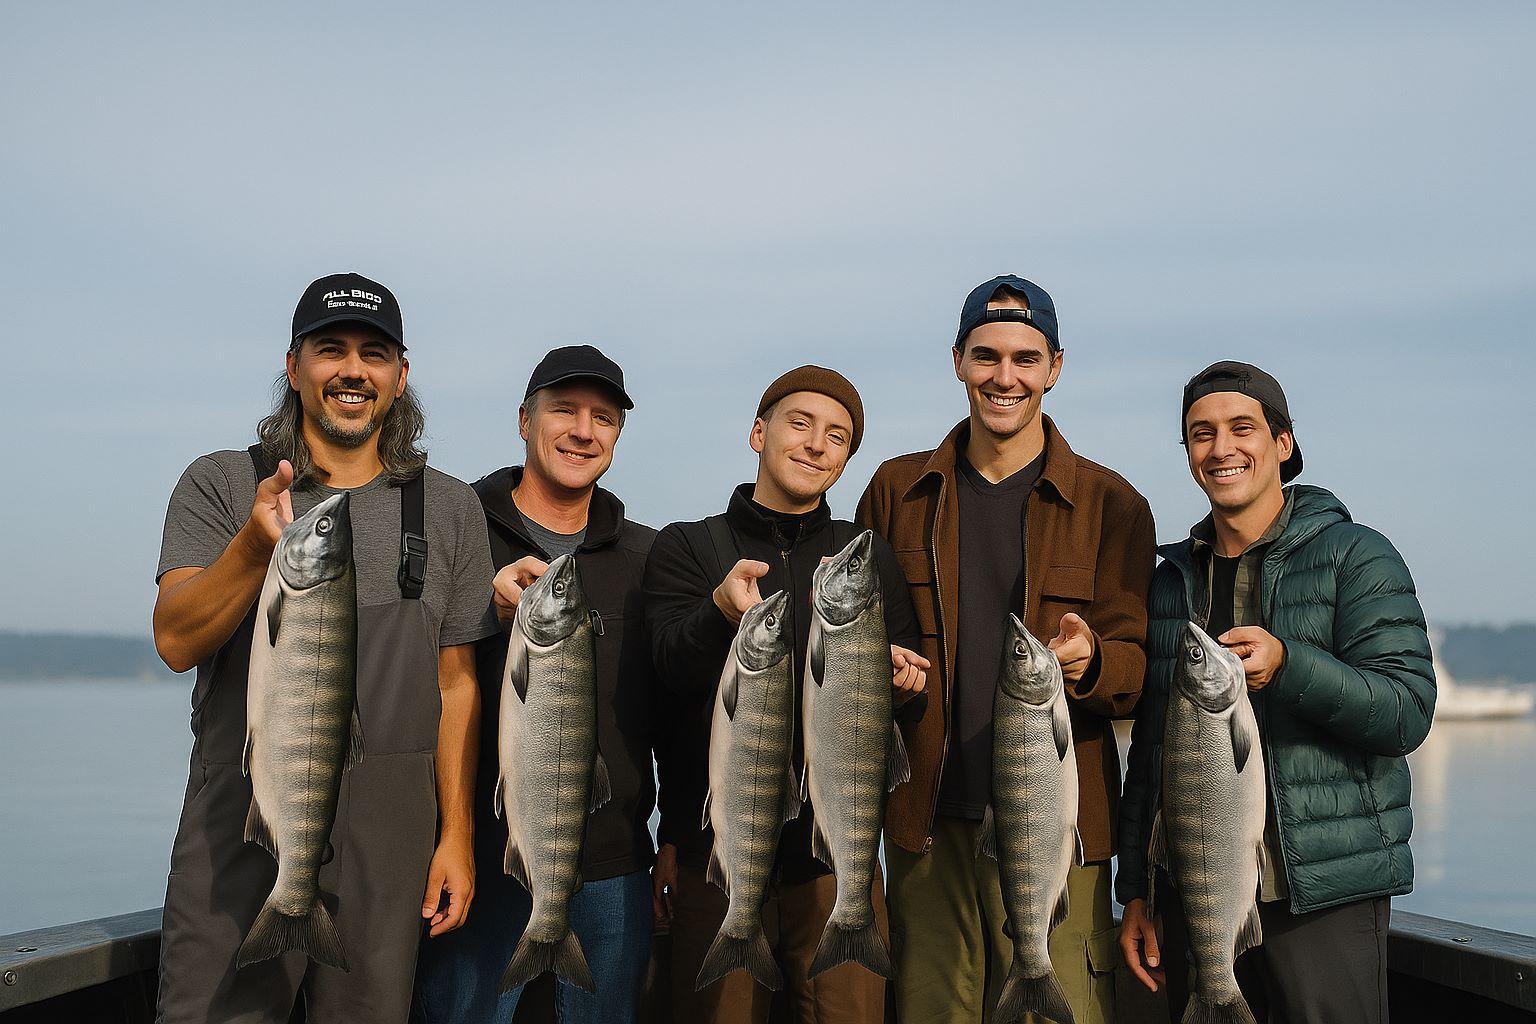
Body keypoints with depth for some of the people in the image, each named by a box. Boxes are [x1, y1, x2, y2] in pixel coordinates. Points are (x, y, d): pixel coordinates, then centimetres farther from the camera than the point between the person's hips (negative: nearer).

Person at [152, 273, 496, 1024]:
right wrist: (255, 547, -25)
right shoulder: (220, 486, 4)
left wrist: (457, 834, 1)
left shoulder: (449, 510, 9)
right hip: (241, 827, -1)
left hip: (388, 844, 1)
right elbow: (176, 643, -8)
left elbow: (457, 685, 8)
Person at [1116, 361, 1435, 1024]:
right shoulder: (1172, 578, 12)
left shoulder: (1356, 557, -2)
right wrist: (1135, 893, 12)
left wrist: (1286, 664, -27)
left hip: (1324, 896, -4)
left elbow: (1409, 712, -11)